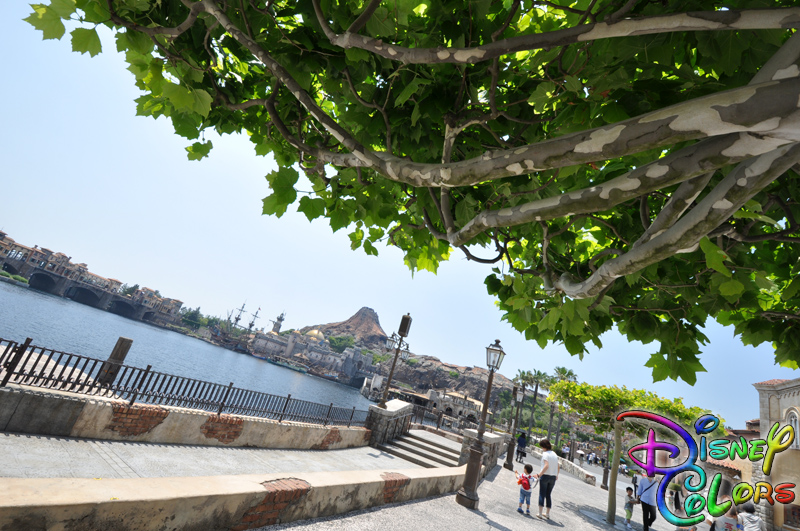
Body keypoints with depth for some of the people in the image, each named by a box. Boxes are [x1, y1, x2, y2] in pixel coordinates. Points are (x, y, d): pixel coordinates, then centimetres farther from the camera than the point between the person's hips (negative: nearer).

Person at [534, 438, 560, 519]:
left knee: (542, 494, 2)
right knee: (548, 495, 16)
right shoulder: (554, 454, 9)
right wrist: (556, 475, 34)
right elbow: (558, 467, 17)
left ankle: (540, 513, 2)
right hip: (553, 477, 6)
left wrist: (539, 474, -26)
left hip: (545, 476, -6)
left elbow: (546, 466, -25)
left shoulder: (545, 454, -12)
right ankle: (547, 514, 20)